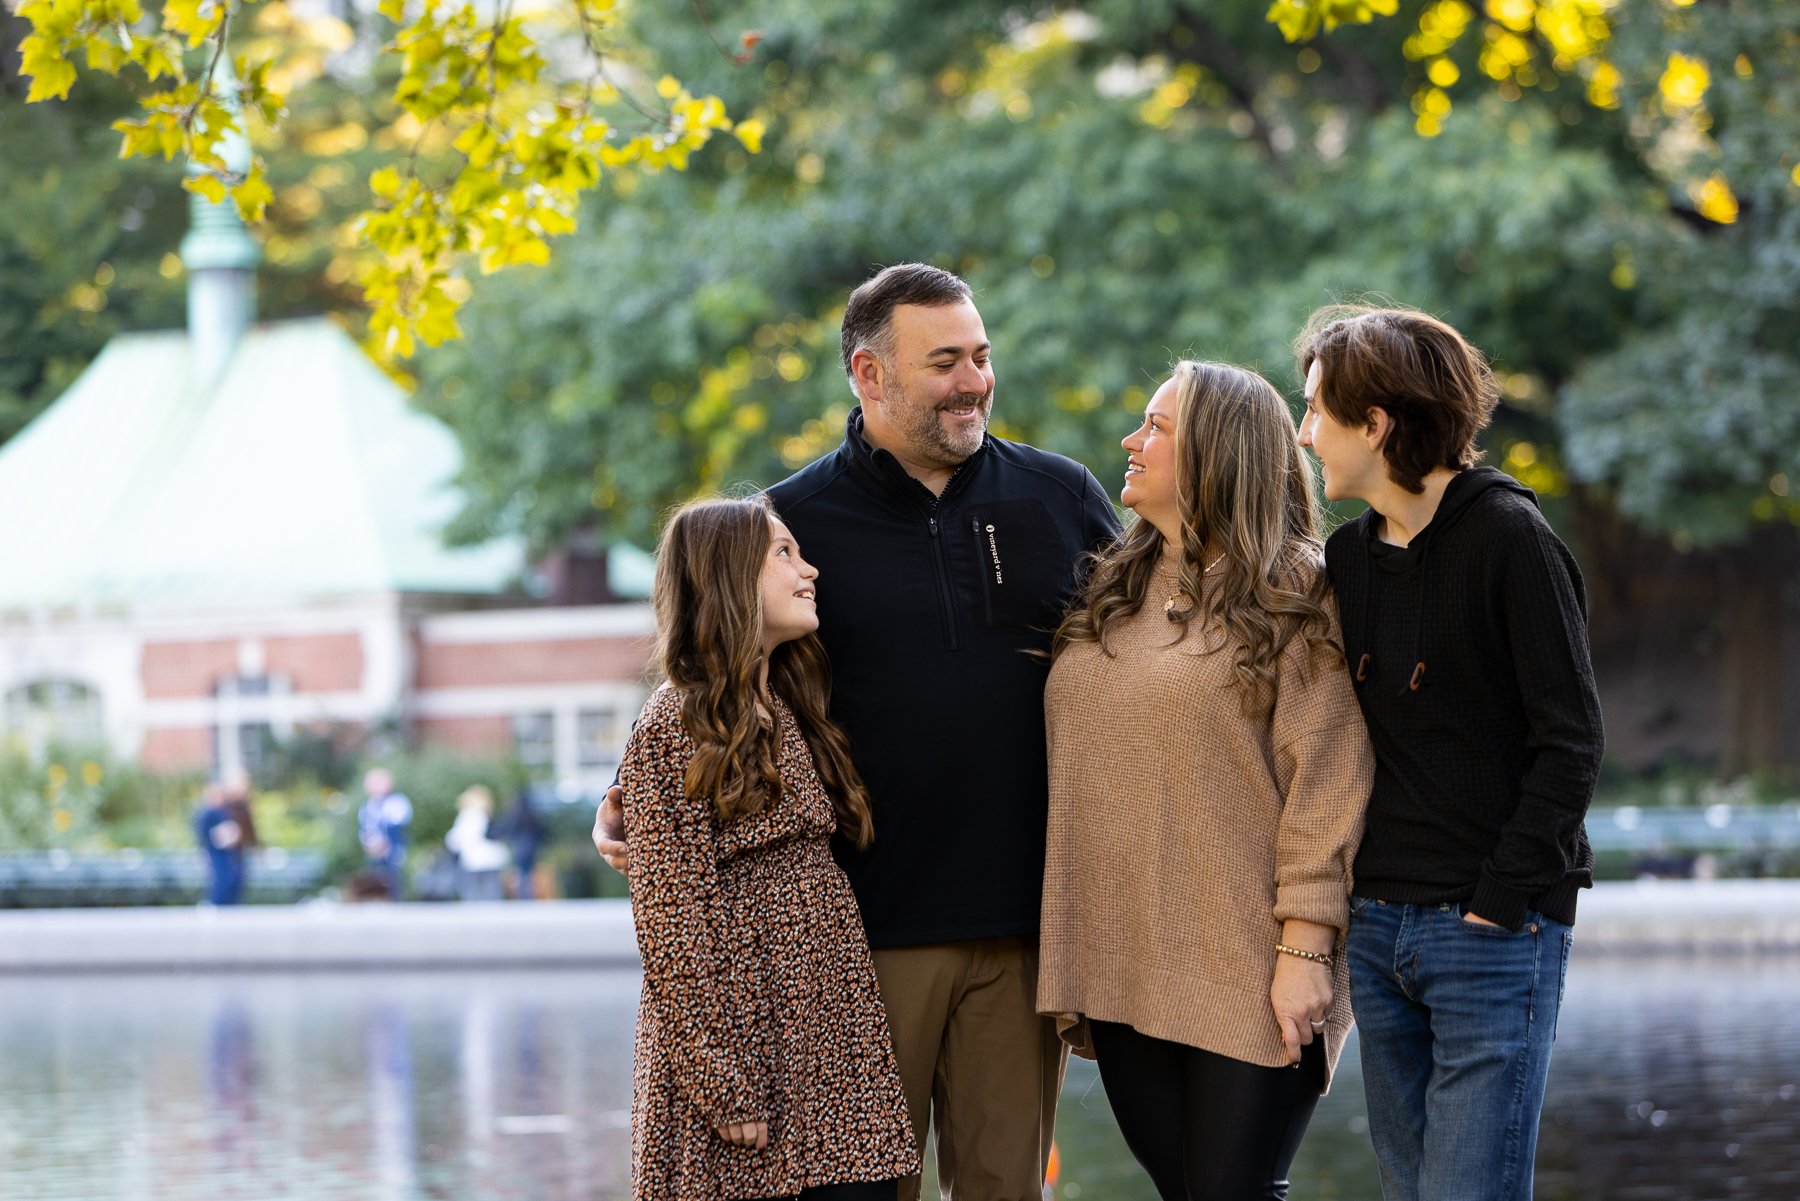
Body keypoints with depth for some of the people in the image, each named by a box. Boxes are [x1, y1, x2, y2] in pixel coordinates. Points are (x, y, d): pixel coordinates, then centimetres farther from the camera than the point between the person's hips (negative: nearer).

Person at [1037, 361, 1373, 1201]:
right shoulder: (1109, 594, 15)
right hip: (1123, 971, 6)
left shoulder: (1293, 595, -5)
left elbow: (1327, 780, -11)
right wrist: (1067, 959, 13)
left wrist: (1304, 949, -17)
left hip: (1243, 975, -6)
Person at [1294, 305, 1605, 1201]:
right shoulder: (1349, 557, 12)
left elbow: (1570, 743, -11)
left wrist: (1498, 903, -15)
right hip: (1379, 930, 7)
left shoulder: (1510, 540, -8)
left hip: (1494, 930, -7)